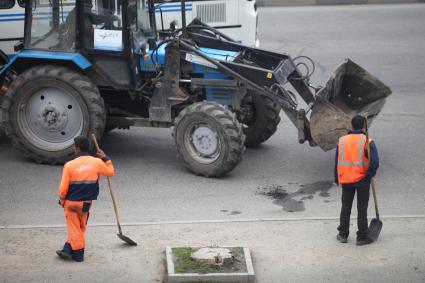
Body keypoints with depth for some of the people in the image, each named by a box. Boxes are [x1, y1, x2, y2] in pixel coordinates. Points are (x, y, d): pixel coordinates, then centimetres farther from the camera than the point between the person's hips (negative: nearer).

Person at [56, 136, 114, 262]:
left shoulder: (69, 165, -15)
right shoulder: (97, 162, -9)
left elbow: (63, 189, -11)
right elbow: (110, 172, 10)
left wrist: (62, 200, 7)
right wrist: (105, 158, 19)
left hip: (71, 202, -2)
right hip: (86, 203, 2)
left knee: (74, 228, 9)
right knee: (80, 227, 17)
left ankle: (78, 253, 13)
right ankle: (68, 250, 18)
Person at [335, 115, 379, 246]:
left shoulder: (342, 141, 0)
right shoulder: (367, 142, -13)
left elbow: (337, 162, 6)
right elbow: (375, 163, -20)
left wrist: (337, 179, 17)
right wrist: (369, 176, -5)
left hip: (346, 180, 3)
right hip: (362, 181, -3)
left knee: (345, 207, 16)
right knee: (362, 209, 6)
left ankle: (343, 235, 24)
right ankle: (362, 237, 12)